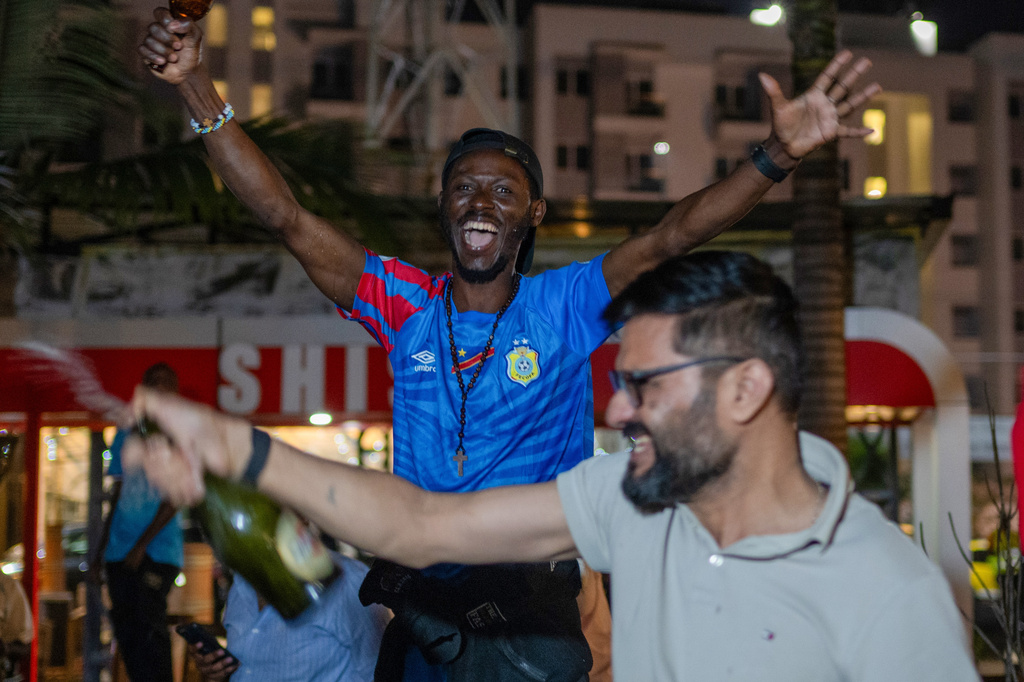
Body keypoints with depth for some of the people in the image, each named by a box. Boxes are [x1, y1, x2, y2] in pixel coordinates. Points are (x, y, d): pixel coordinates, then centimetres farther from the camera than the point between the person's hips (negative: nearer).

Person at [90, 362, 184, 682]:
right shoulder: (126, 434, 16)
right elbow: (117, 495, 19)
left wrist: (142, 544, -14)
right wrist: (100, 552, 14)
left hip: (159, 549, -5)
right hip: (120, 549, 5)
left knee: (149, 625, -14)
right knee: (125, 629, 5)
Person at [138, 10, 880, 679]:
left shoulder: (564, 306, -2)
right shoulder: (408, 306, 2)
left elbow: (673, 235, -14)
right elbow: (285, 217, -1)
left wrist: (778, 154, -28)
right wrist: (197, 85, -8)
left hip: (535, 610, -2)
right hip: (422, 608, 2)